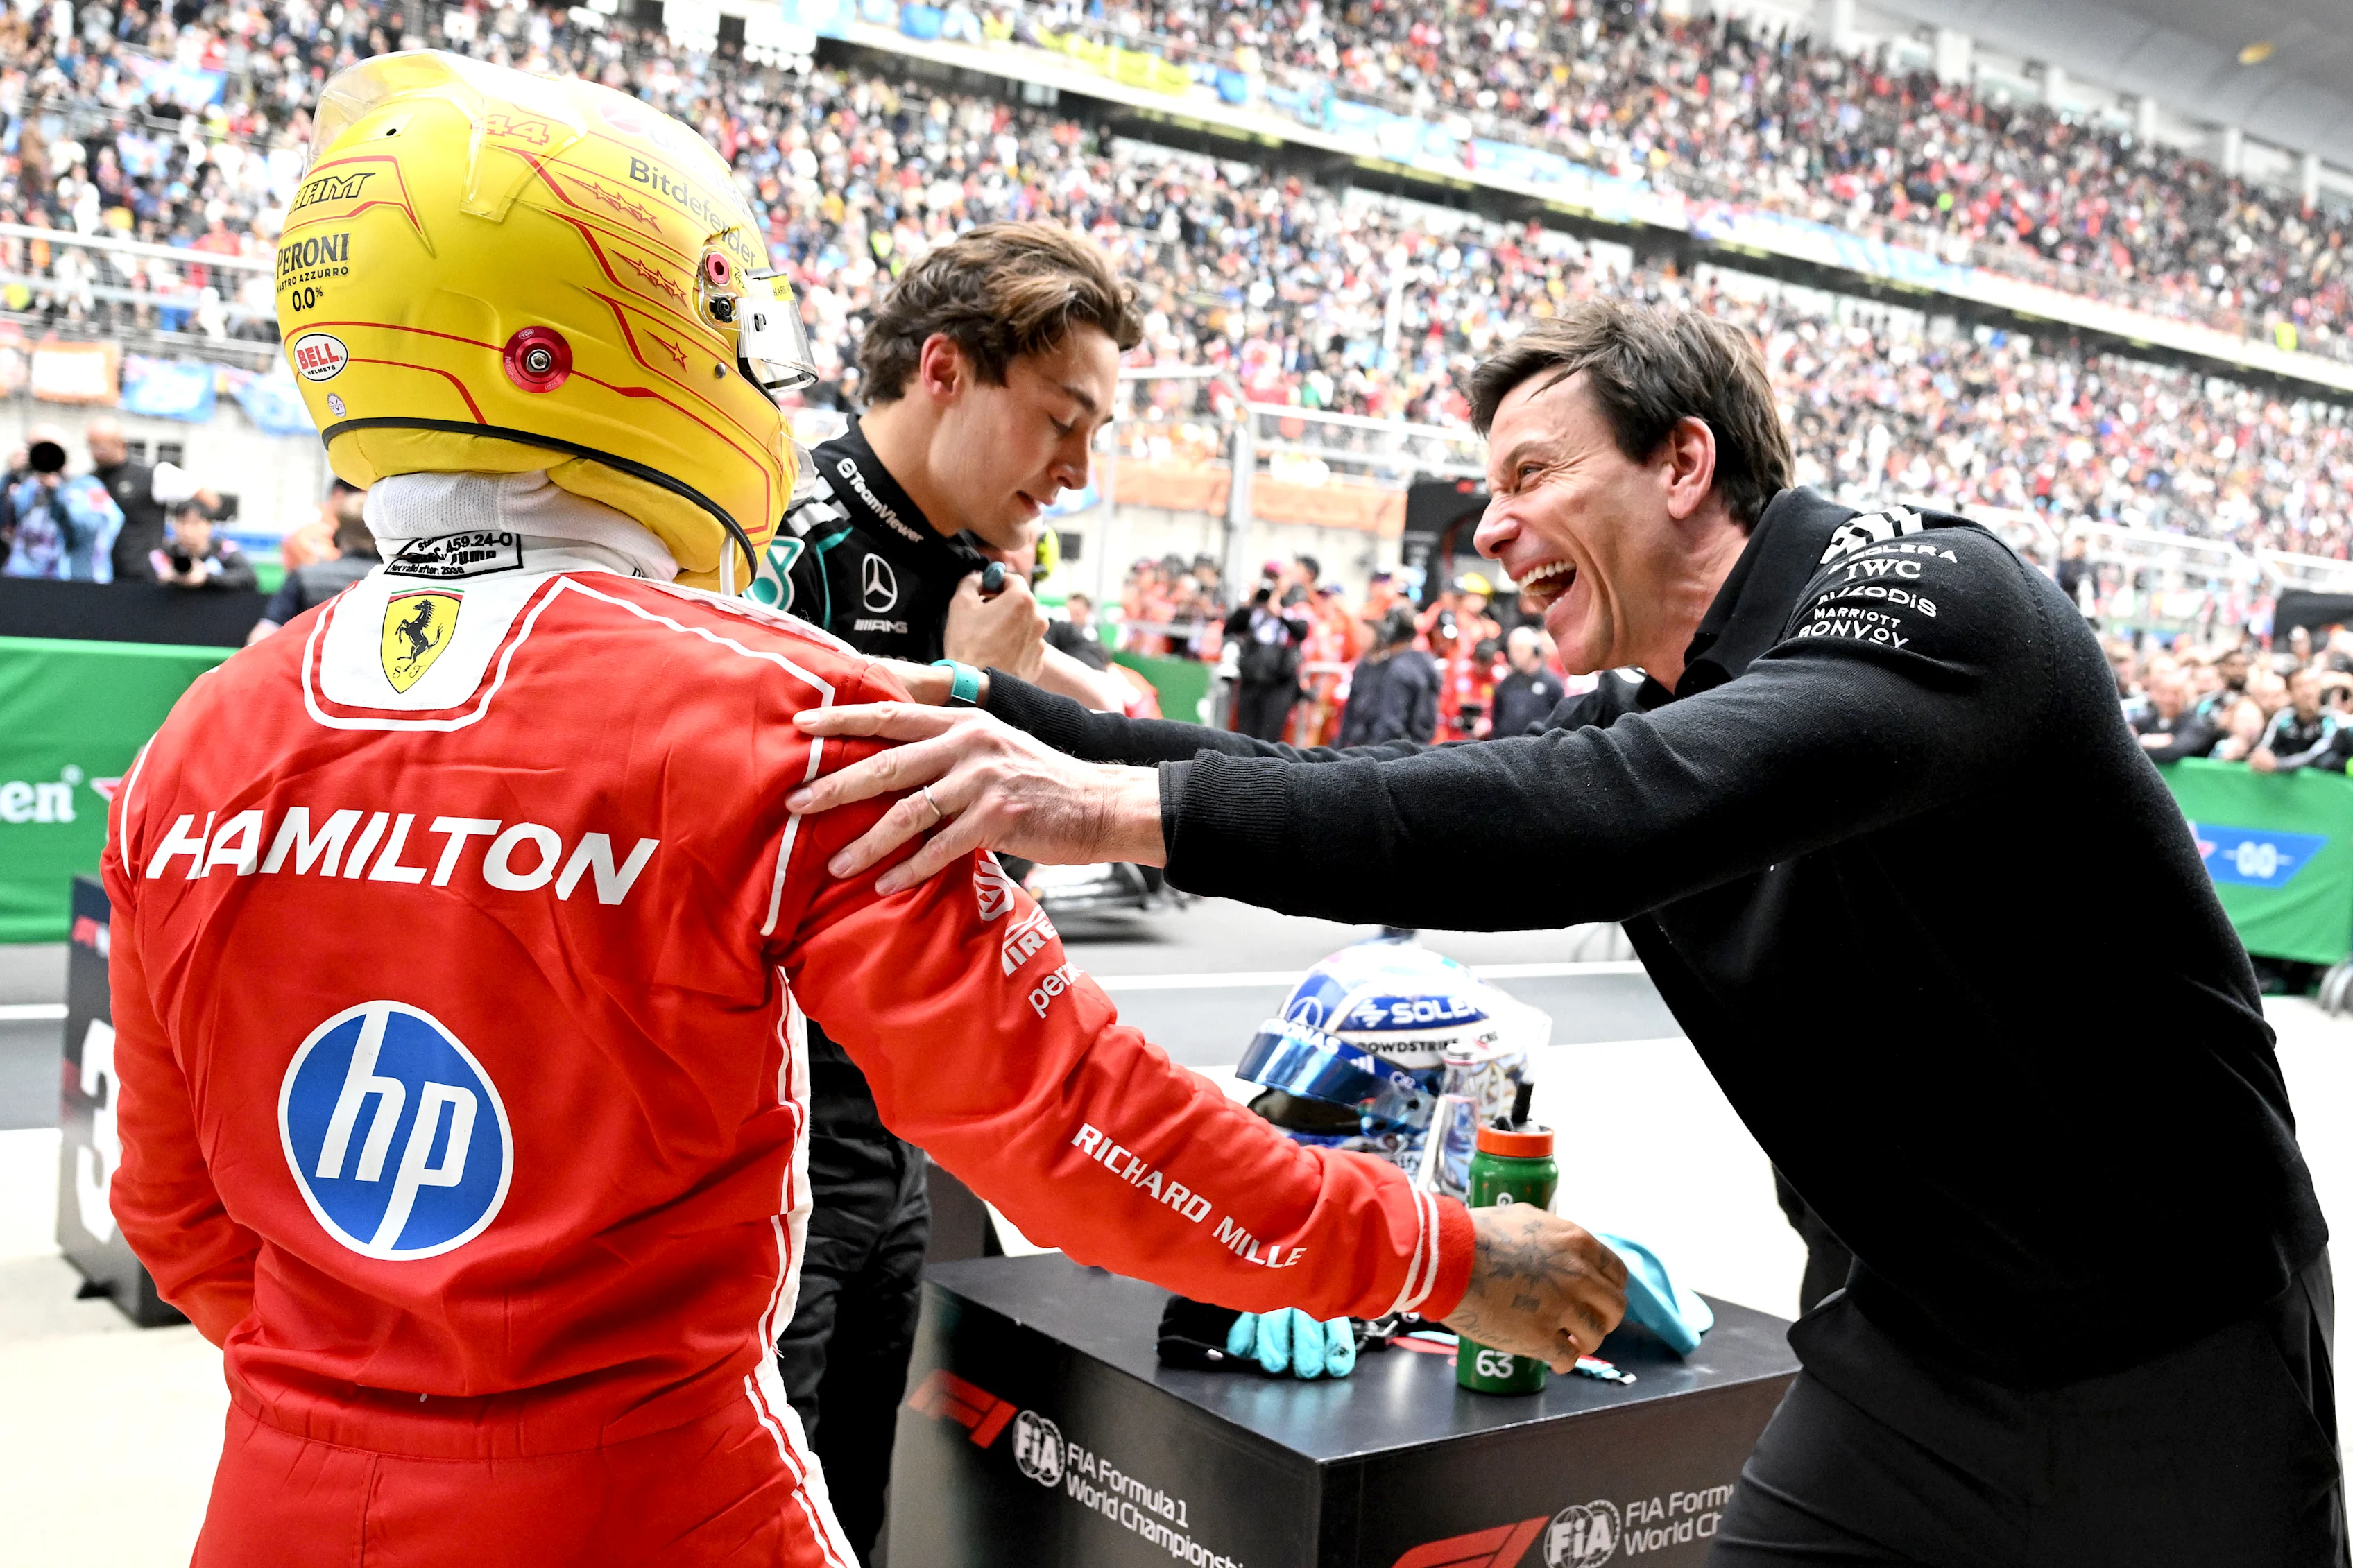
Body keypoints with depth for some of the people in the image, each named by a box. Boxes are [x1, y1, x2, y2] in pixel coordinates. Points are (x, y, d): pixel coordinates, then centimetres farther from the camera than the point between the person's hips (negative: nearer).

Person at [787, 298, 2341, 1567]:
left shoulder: (1926, 591, -22)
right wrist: (989, 709, -7)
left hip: (2177, 1349, -6)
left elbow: (1625, 817, -38)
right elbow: (1361, 797, 1)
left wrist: (1136, 806, -41)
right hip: (1919, 1339, 6)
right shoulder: (1649, 717, 2)